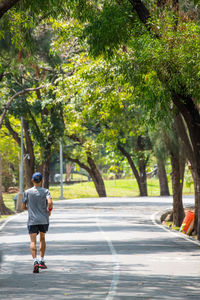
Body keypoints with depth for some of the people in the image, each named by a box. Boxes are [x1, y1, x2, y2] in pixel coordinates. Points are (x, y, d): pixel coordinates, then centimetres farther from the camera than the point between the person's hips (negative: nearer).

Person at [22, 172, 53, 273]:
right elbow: (50, 202, -17)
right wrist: (49, 210, 2)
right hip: (44, 220, 1)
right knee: (42, 239, 20)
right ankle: (41, 261, 18)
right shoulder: (45, 191, -2)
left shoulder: (27, 192, 2)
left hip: (32, 220, -1)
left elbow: (23, 207, 4)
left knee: (33, 241, -6)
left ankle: (35, 261, -25)